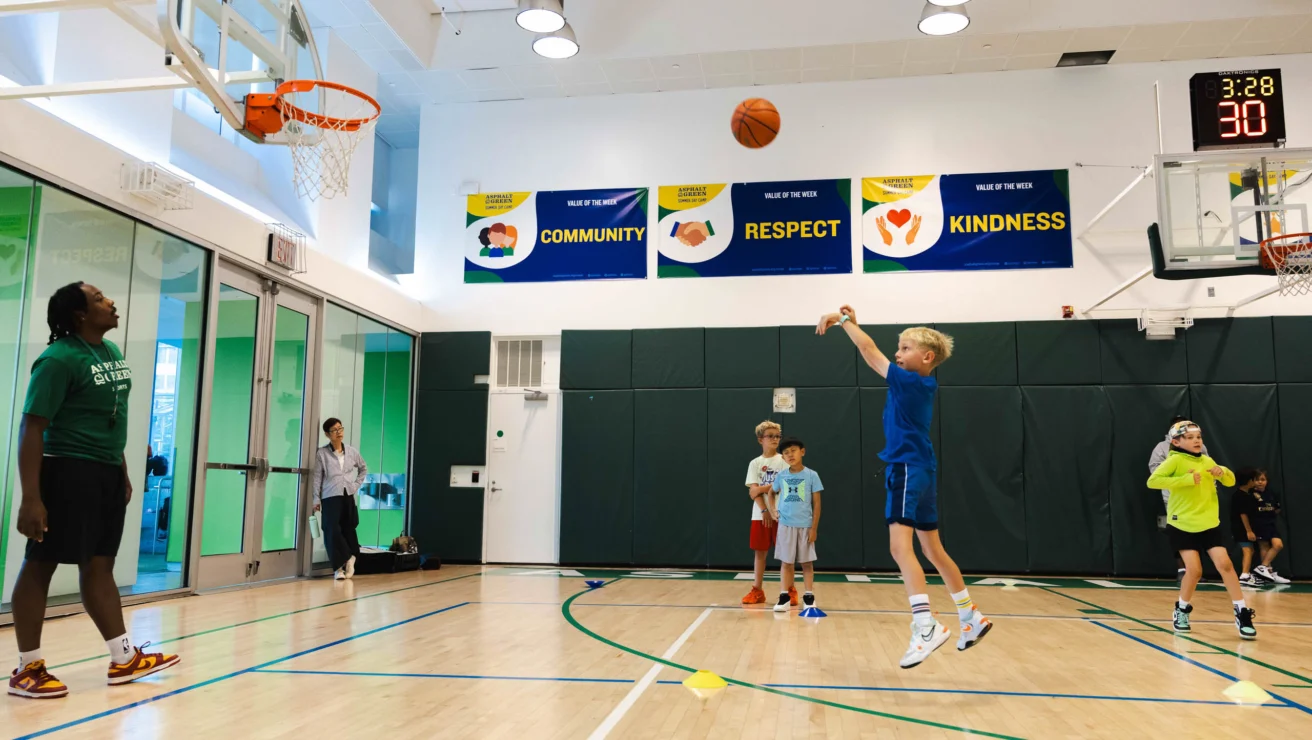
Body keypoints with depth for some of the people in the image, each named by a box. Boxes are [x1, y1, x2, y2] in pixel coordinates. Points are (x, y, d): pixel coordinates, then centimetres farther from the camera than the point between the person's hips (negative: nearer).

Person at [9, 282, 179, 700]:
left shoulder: (112, 353, 11)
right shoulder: (59, 359, -15)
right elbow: (32, 428, -18)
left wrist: (123, 471, 21)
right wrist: (31, 497, -22)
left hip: (107, 472, 8)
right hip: (69, 471, -8)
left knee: (99, 565, 14)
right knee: (41, 564, 2)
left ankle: (124, 659, 20)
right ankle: (28, 668, 13)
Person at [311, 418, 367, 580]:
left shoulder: (352, 451, 7)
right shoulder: (322, 454, -1)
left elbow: (363, 469, 22)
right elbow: (317, 477, 0)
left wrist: (357, 485, 9)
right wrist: (316, 500, -4)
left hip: (348, 496, 3)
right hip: (330, 497, -3)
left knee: (349, 529, 5)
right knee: (332, 531, -9)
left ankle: (349, 561, 20)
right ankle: (339, 567, -2)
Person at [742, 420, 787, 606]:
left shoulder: (784, 460, 2)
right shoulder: (755, 463, 5)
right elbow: (754, 491, -3)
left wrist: (760, 489, -11)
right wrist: (764, 510, -15)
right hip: (760, 514, 2)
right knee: (760, 551, 6)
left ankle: (790, 590, 8)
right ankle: (757, 590, 13)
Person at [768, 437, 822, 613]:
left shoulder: (811, 475, -5)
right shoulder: (781, 476, 3)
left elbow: (817, 504, -3)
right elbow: (771, 493, 23)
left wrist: (814, 528, -7)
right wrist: (773, 511, 8)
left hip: (805, 525, -2)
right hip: (785, 525, 2)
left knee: (807, 562, 6)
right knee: (786, 562, 5)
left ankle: (809, 597, 15)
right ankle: (784, 597, 10)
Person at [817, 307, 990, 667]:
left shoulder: (910, 381, -12)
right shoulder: (923, 384, 12)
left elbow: (870, 351, -13)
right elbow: (875, 354, 22)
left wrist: (842, 320, -3)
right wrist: (852, 324, 17)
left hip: (908, 471, -10)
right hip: (919, 471, 10)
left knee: (900, 546, -18)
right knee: (933, 550, 17)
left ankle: (926, 626, -27)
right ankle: (971, 617, 26)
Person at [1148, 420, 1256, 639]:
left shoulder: (1207, 461, 8)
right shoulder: (1175, 460, -10)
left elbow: (1231, 481, 18)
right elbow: (1152, 481, -22)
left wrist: (1222, 472, -6)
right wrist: (1185, 479, -28)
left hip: (1209, 524, 5)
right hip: (1183, 525, -4)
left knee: (1225, 564, -6)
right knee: (1194, 570, -8)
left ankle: (1242, 613, 4)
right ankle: (1182, 610, 16)